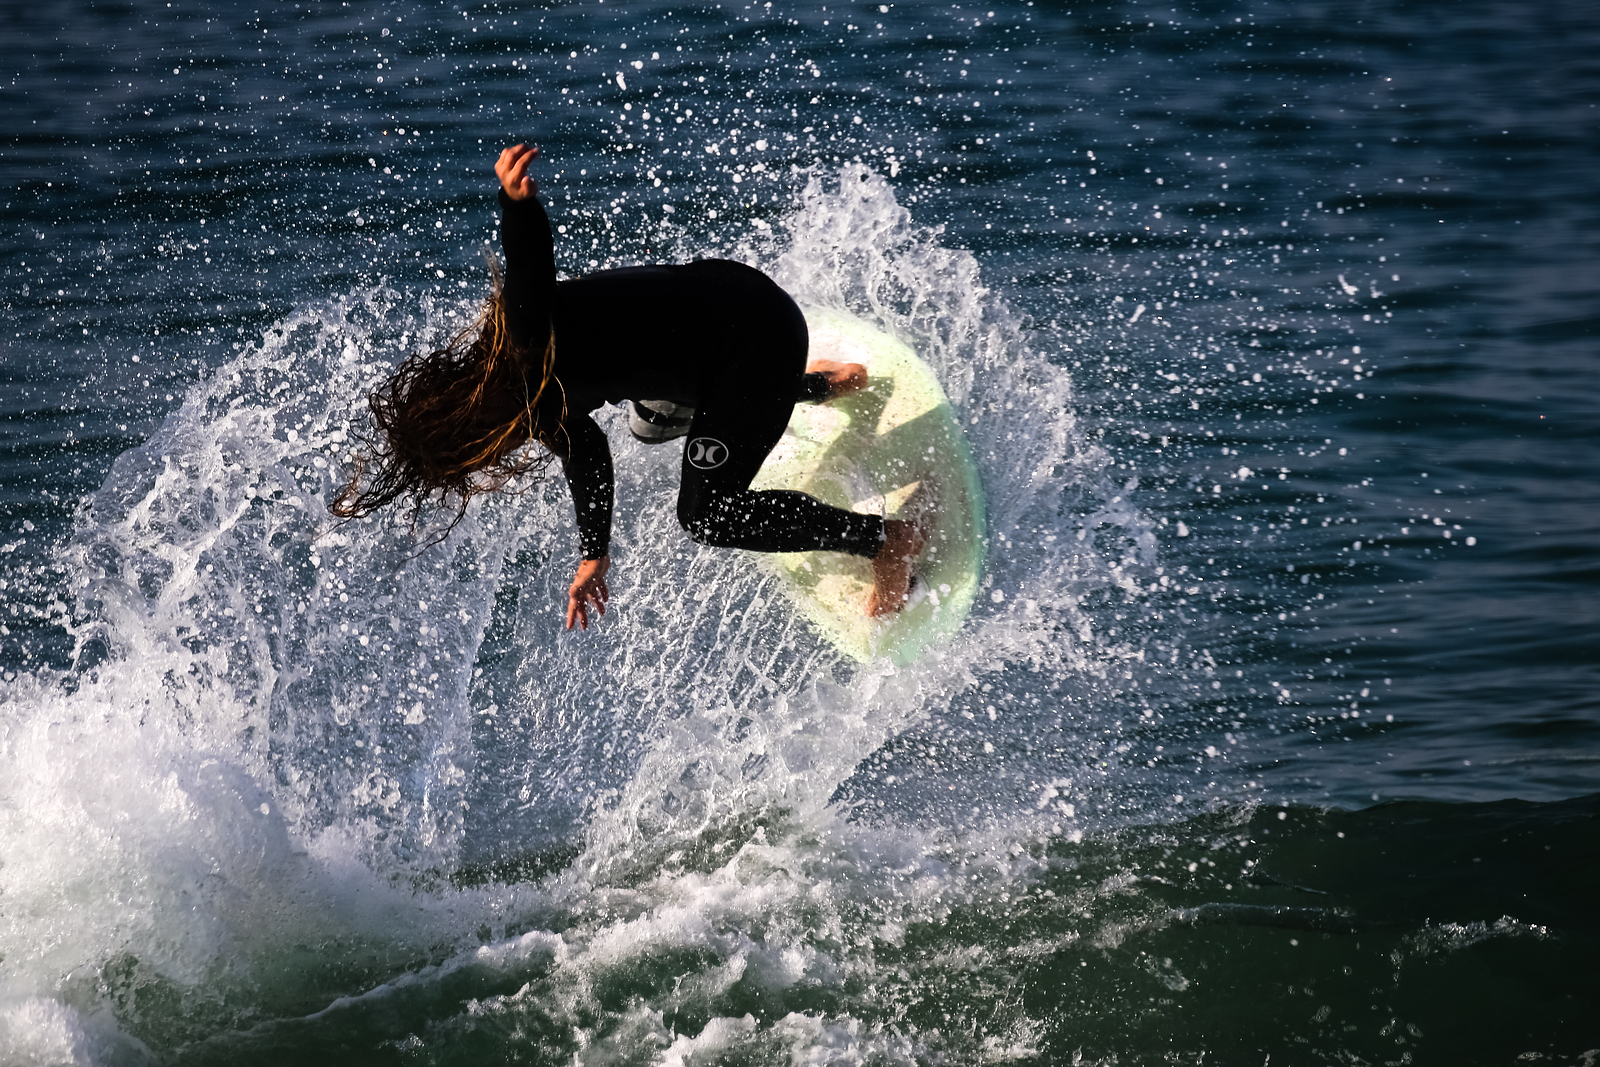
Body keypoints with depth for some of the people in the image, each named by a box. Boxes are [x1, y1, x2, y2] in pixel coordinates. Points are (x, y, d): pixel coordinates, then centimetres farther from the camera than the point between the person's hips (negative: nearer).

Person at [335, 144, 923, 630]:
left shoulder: (521, 346, -23)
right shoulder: (542, 394, 4)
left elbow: (530, 260, -42)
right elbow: (585, 452, 19)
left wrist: (518, 205, -63)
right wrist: (593, 554, 27)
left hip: (758, 337, -10)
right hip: (715, 295, 10)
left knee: (707, 514, -5)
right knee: (652, 424, 33)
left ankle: (888, 540, 7)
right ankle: (817, 385, 47)